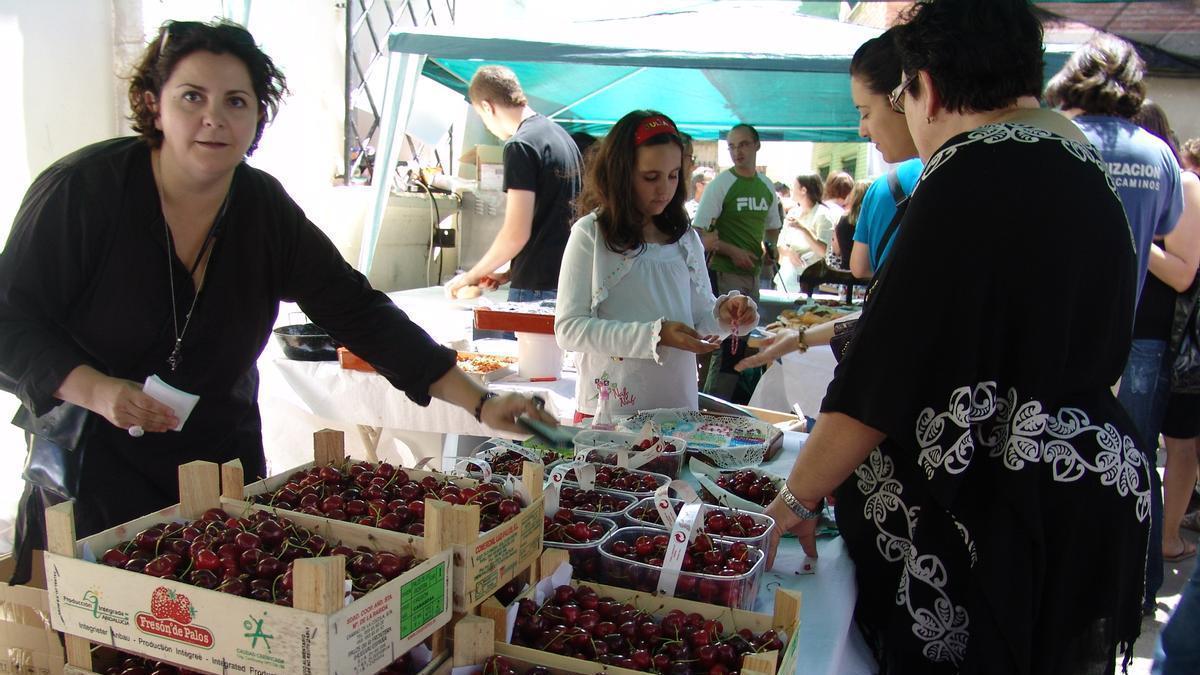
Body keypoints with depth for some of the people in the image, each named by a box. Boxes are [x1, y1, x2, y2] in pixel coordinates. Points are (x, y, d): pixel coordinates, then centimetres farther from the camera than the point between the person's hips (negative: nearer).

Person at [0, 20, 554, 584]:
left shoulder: (267, 210, -5)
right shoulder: (83, 189, -14)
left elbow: (357, 311, -7)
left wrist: (478, 402, -13)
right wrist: (95, 390, -26)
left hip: (225, 458, 3)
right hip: (91, 464, -2)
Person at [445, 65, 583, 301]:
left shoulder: (520, 145, -12)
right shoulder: (562, 135, 15)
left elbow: (516, 233, -17)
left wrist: (472, 275, -4)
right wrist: (510, 273, 17)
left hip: (537, 290, -8)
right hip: (568, 280, 8)